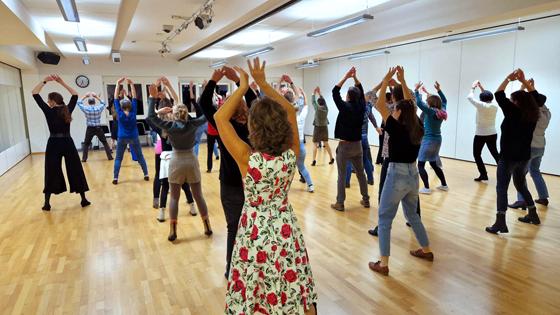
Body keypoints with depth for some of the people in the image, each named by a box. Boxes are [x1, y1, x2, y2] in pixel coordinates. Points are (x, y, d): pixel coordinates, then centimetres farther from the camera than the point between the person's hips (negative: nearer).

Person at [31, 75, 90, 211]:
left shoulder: (49, 111, -6)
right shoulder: (68, 110, 2)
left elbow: (35, 94, -1)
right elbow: (75, 95, 15)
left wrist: (45, 81, 2)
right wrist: (62, 82, 10)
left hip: (54, 144, -2)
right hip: (68, 143, 2)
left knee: (51, 173, 6)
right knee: (75, 170, 7)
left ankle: (47, 203, 12)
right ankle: (84, 199, 11)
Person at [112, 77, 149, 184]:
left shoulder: (119, 113, -8)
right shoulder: (133, 112, -8)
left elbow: (116, 98, -4)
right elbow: (134, 98, -3)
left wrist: (118, 84, -3)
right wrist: (131, 84, -3)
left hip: (122, 138, 0)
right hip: (134, 137, 0)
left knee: (118, 158, 7)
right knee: (140, 156, 9)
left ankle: (115, 178, 2)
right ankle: (146, 175, 7)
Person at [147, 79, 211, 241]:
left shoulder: (169, 126, -10)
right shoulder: (193, 124, -6)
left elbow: (151, 116, -2)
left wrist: (153, 98, 0)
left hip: (176, 162, -1)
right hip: (191, 161, 2)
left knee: (174, 198, 8)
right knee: (198, 196, 10)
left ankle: (172, 232, 10)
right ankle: (207, 227, 16)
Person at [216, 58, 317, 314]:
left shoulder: (247, 158, -23)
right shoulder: (291, 154, -13)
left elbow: (220, 118, -15)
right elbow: (290, 111, 1)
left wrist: (243, 87, -9)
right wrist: (263, 83, 2)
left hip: (256, 233, -3)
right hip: (286, 230, 3)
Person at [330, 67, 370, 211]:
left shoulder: (345, 107, -14)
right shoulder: (361, 107, 0)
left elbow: (335, 92, -8)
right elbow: (361, 92, 15)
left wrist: (346, 77, -5)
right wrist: (355, 77, 11)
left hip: (345, 145, -5)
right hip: (357, 145, 5)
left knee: (342, 176, 0)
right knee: (361, 173, 15)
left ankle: (340, 203, 5)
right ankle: (366, 200, 24)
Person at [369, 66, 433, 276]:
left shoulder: (396, 128, -14)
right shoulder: (418, 129, 2)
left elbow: (379, 105, -9)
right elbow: (410, 104, 14)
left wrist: (386, 81, -2)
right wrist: (402, 81, 14)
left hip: (397, 176, -7)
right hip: (413, 176, 7)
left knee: (384, 219, 1)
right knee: (412, 214, 26)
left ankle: (383, 264, 1)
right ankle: (426, 251, 37)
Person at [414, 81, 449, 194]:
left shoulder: (431, 111, -15)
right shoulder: (442, 112, 5)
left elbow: (419, 102, -23)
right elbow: (444, 100, 24)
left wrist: (416, 90, -13)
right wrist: (439, 90, 20)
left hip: (428, 141, -8)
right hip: (437, 140, 8)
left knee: (421, 165, -4)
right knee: (434, 164, 20)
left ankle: (426, 188, -9)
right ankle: (444, 185, 24)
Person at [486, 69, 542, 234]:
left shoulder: (513, 113, -14)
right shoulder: (532, 114, 2)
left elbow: (499, 96, -12)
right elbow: (536, 97, 17)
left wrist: (508, 79, -3)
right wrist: (524, 81, 12)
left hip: (508, 157, -7)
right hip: (524, 157, 7)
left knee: (502, 188, -7)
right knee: (521, 185, 23)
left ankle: (500, 223, -13)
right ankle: (533, 215, 32)